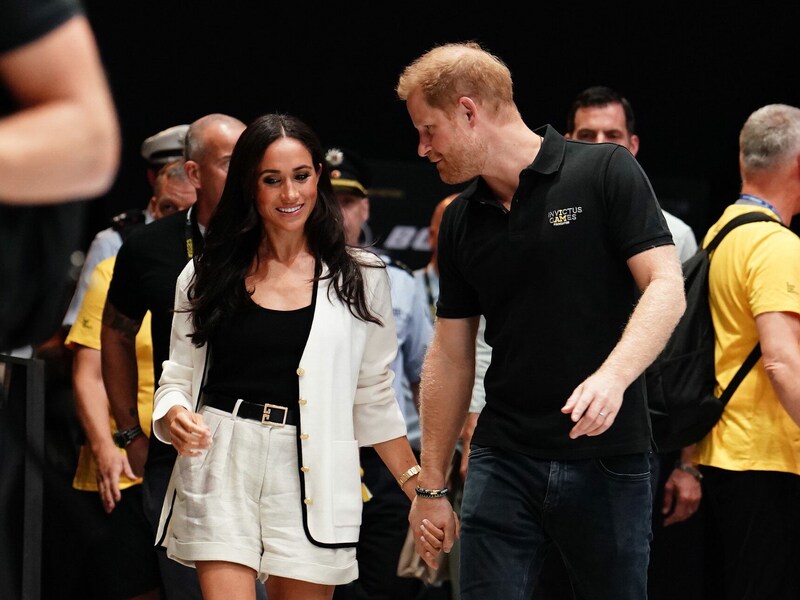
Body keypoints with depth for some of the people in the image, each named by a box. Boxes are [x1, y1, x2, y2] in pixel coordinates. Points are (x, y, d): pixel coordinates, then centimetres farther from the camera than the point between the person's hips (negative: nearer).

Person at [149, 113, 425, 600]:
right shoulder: (207, 276, 9)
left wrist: (418, 485, 7)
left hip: (312, 476, 0)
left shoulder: (359, 279, 7)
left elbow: (374, 395, 12)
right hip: (221, 468, 0)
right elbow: (178, 376, 11)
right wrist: (175, 416, -12)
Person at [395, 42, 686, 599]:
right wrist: (431, 486, 14)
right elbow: (450, 355, 16)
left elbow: (666, 288, -11)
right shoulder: (461, 222, 12)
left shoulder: (606, 172, -4)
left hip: (608, 460, -4)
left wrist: (612, 376, -28)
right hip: (503, 464, 4)